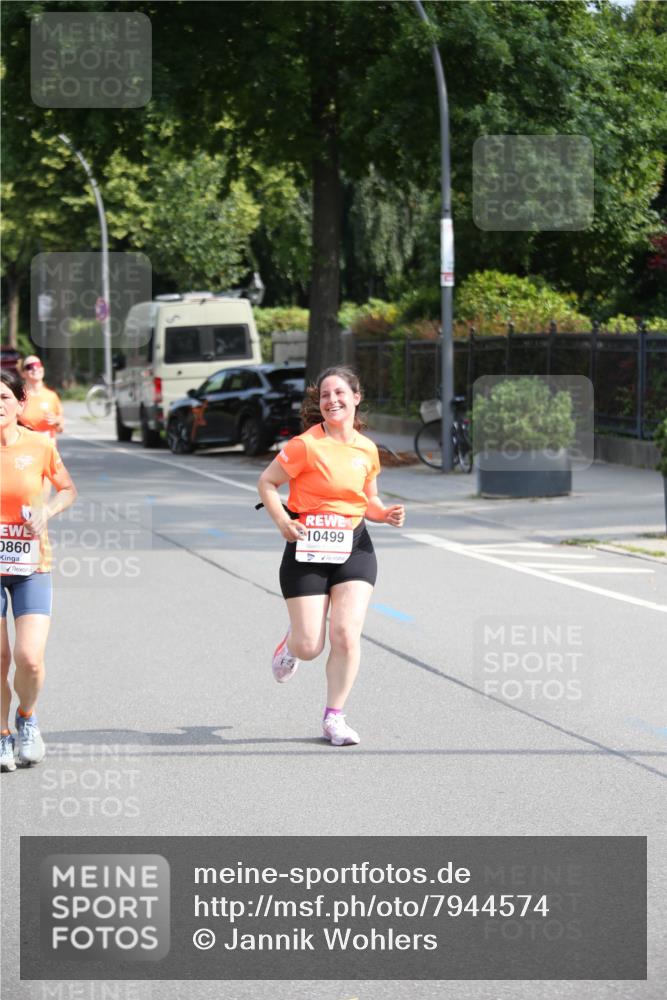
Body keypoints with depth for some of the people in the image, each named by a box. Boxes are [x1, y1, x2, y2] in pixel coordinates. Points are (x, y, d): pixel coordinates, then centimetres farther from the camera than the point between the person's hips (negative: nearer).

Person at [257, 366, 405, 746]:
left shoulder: (367, 449, 7)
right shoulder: (307, 445, -9)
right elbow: (266, 482, -1)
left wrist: (386, 513, 0)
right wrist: (283, 521, -15)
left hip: (354, 547, 3)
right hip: (308, 548, -3)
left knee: (346, 633, -11)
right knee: (310, 647, -3)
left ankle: (334, 717, 4)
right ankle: (290, 643, 36)